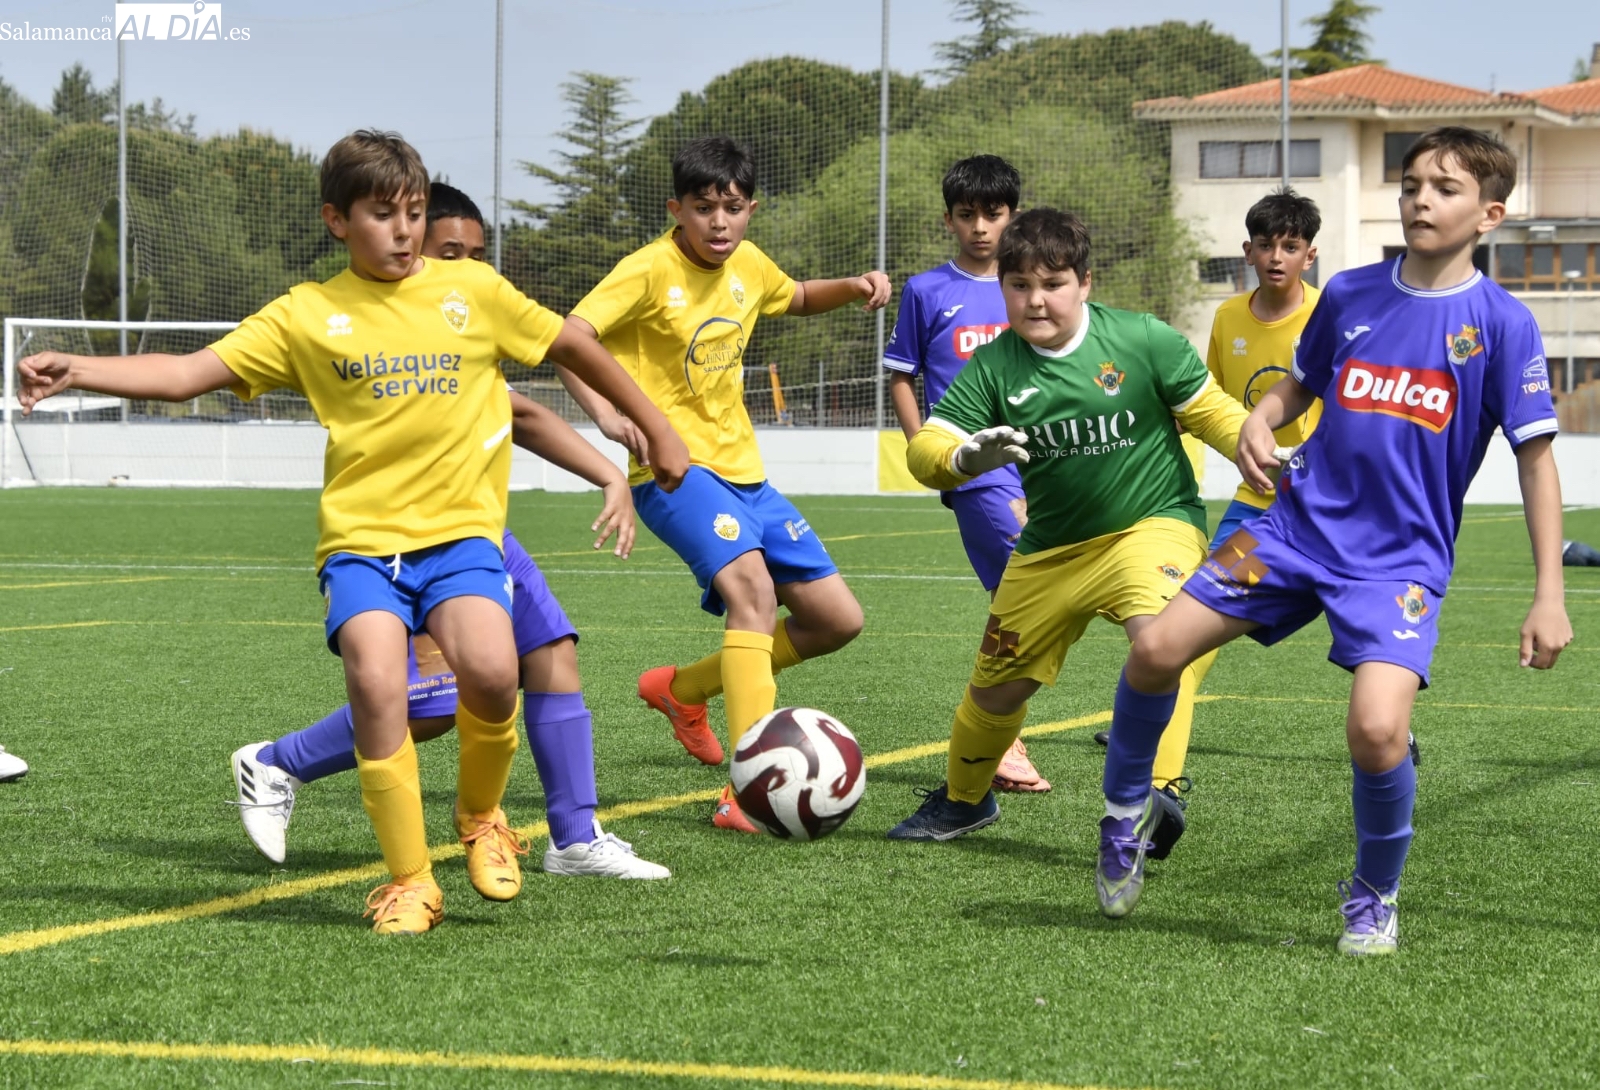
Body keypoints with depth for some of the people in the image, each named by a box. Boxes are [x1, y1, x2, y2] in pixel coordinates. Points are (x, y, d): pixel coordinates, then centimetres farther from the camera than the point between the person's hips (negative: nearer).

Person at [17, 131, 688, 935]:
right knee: (376, 682, -24)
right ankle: (408, 880, -5)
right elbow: (190, 374, -2)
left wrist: (657, 431, 22)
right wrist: (77, 372, -15)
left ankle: (481, 817, 7)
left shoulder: (473, 290, 5)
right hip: (361, 538, 0)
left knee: (490, 672, -25)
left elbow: (575, 350, 17)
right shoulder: (308, 315, 3)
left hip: (461, 529, 0)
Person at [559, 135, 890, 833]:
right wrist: (611, 415, -44)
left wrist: (852, 287, 8)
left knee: (838, 620, 8)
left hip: (744, 473, 8)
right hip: (675, 469, -8)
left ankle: (683, 688, 27)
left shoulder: (747, 265, 7)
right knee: (752, 585, -32)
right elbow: (569, 338, -27)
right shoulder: (650, 271, -14)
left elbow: (796, 299, 30)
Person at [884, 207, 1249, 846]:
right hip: (1050, 549, 3)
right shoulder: (993, 368, -10)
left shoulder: (1144, 341, -14)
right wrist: (966, 458, -37)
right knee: (996, 686, 13)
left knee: (1157, 633, -35)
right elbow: (924, 448, -15)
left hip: (1153, 523, -3)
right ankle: (962, 799, 41)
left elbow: (1209, 412, -2)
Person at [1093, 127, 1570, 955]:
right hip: (1299, 523, 4)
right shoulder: (1349, 295, 5)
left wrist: (1549, 596, -10)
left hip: (1402, 560, -4)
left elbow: (1536, 459, -5)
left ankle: (1375, 898, 6)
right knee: (1157, 648, -8)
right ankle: (1125, 809, 22)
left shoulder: (1501, 324, -6)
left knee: (1377, 730, -23)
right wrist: (1258, 422, -3)